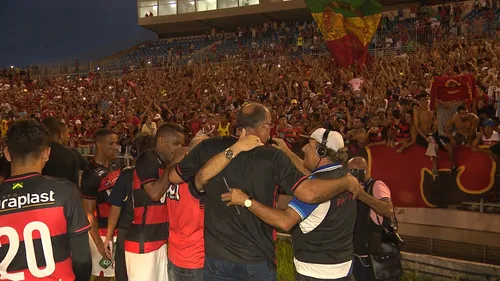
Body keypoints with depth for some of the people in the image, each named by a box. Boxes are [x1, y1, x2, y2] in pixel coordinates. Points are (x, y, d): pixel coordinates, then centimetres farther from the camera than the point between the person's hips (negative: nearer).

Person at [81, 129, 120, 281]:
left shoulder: (114, 167, 6)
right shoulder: (91, 174, -19)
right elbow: (88, 213, -19)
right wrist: (99, 243, -22)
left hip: (119, 229, 8)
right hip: (103, 233, -8)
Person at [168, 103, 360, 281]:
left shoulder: (209, 148, -5)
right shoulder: (272, 157, -12)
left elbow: (173, 177, 6)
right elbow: (309, 193, -20)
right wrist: (347, 182, -4)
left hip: (217, 257, 2)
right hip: (257, 259, -2)